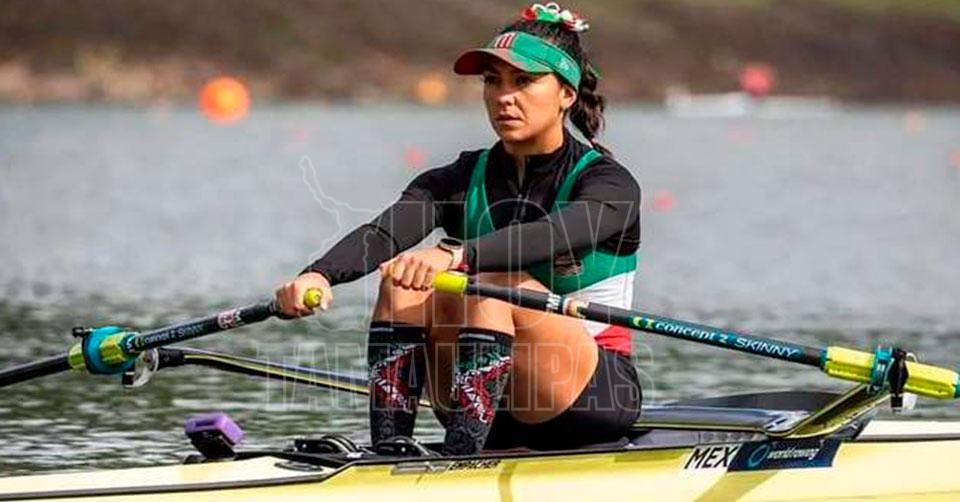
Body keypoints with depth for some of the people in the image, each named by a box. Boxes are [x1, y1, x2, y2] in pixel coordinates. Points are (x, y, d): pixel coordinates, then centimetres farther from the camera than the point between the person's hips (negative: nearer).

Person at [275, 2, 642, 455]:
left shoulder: (608, 184, -8)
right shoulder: (463, 180, 5)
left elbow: (553, 236, -32)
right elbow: (381, 234, -16)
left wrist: (456, 256, -51)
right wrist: (319, 275, -38)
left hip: (597, 398, -5)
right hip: (497, 416, 5)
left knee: (493, 282, -29)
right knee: (404, 284, -18)